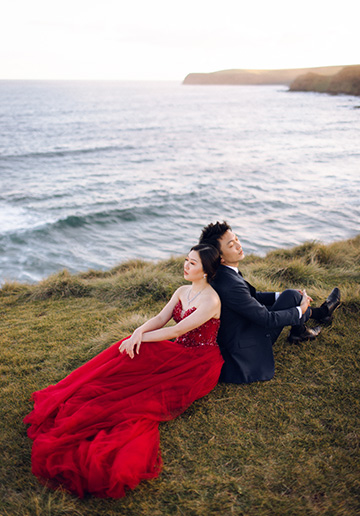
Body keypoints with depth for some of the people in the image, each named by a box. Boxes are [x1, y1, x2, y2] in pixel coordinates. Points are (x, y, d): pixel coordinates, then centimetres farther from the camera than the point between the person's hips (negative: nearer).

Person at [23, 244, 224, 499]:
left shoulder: (211, 301, -18)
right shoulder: (182, 291, 8)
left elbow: (177, 330, -22)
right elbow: (160, 319, 0)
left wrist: (141, 338, -19)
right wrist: (139, 332, -21)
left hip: (199, 365, -7)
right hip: (179, 353, 7)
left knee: (146, 393, -24)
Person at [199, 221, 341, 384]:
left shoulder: (220, 273, -2)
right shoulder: (230, 285, -32)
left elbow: (250, 295, 15)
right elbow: (267, 319, -23)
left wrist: (279, 296, 10)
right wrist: (300, 310, -8)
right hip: (243, 349, -9)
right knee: (291, 295, -6)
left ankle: (319, 312, 37)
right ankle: (298, 331, 23)